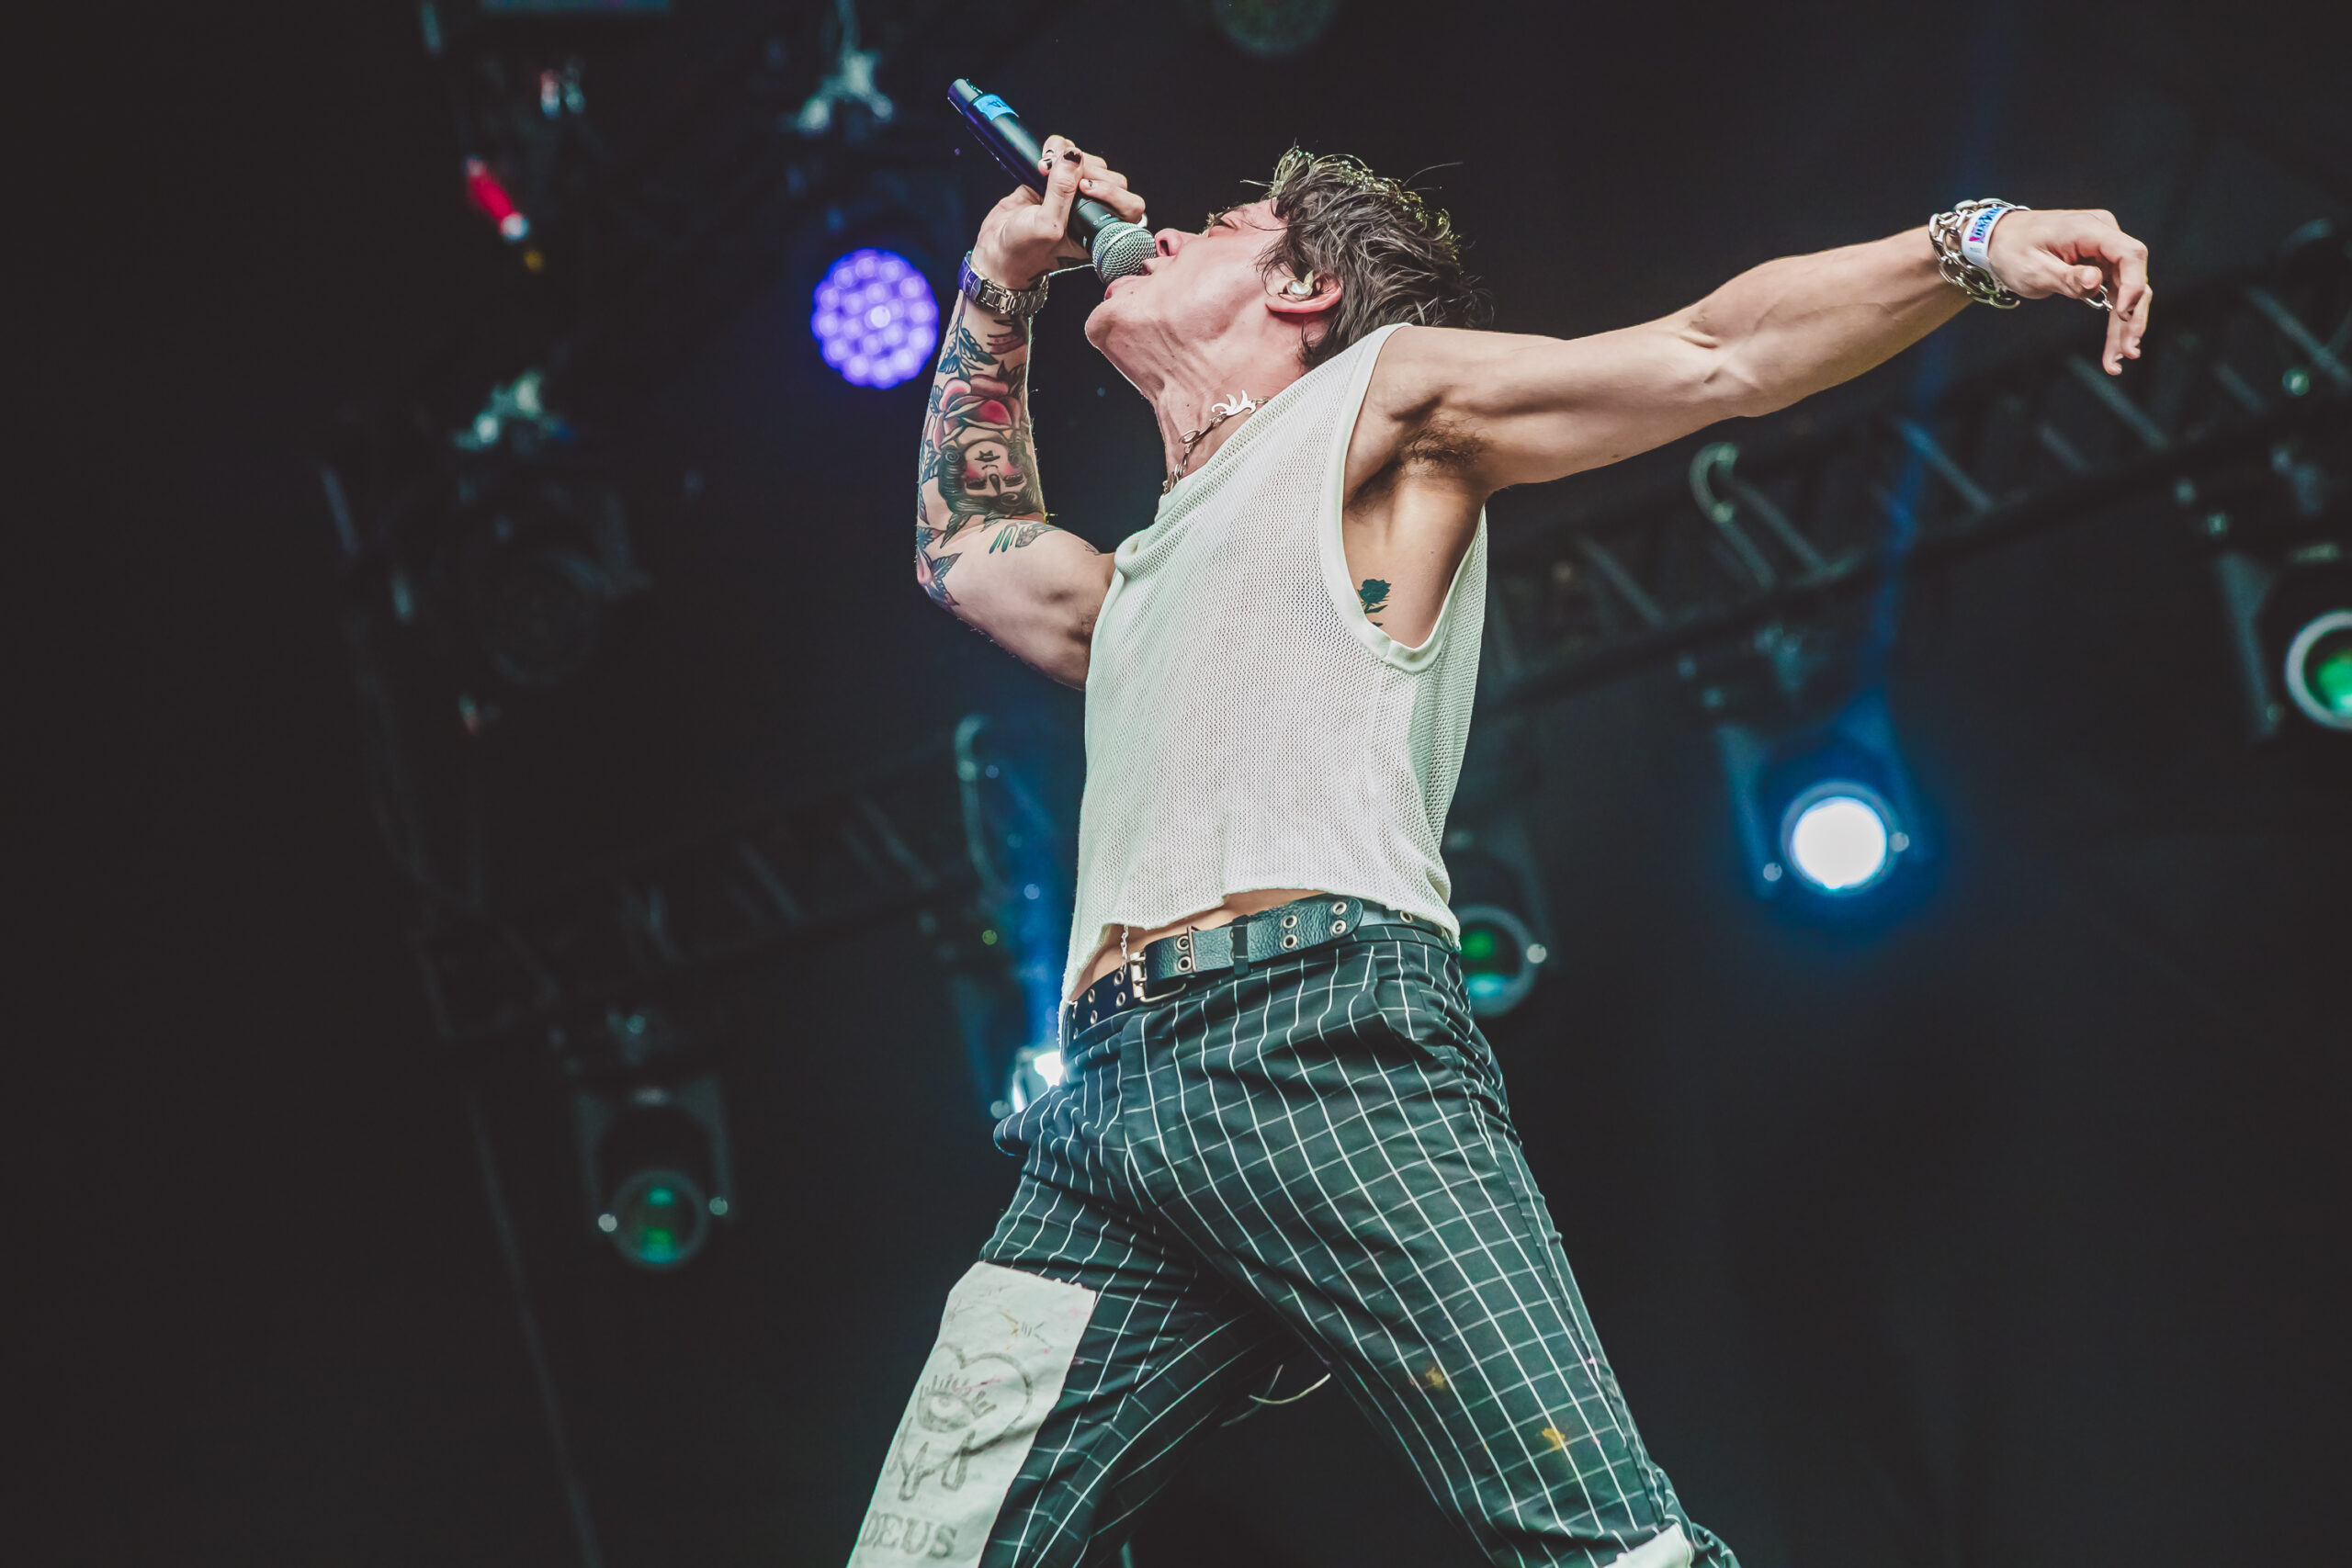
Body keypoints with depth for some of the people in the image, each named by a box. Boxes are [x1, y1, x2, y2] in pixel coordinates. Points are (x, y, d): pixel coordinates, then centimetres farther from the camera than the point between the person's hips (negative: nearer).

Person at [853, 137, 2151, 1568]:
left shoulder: (1379, 390, 21)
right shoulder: (1137, 588, 37)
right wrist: (1001, 282, 50)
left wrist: (1970, 243, -1)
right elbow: (967, 547, 56)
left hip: (1318, 1036, -6)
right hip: (1109, 1120, 6)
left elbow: (1714, 357, 12)